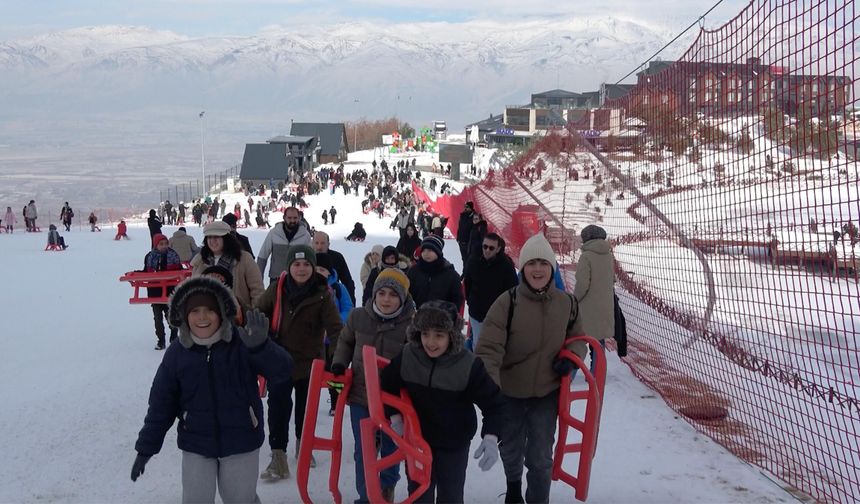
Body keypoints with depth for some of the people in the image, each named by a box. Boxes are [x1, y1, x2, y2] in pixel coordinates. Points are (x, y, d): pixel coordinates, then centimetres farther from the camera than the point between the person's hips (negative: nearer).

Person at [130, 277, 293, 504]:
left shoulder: (242, 344, -12)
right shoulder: (176, 354, -4)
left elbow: (282, 371, -22)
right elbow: (161, 404, 2)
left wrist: (260, 346, -41)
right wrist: (146, 448, 3)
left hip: (240, 442, -1)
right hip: (196, 445, 2)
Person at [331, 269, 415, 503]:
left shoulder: (412, 324, -18)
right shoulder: (358, 317, -9)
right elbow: (346, 343, 11)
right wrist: (339, 365, -4)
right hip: (361, 396, 1)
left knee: (391, 448, 20)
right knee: (364, 451, 6)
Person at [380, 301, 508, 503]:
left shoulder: (469, 365, -26)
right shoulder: (406, 356, -17)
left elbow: (495, 403, -20)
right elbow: (388, 386, 3)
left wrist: (491, 437, -34)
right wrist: (394, 415, -5)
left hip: (454, 444, -2)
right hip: (417, 439, 2)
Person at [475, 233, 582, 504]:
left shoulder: (566, 303, -8)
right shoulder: (507, 302, -20)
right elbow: (488, 350, -24)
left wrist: (571, 357, -11)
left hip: (547, 393, 1)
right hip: (509, 393, -1)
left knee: (540, 458, 5)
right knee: (511, 450, 23)